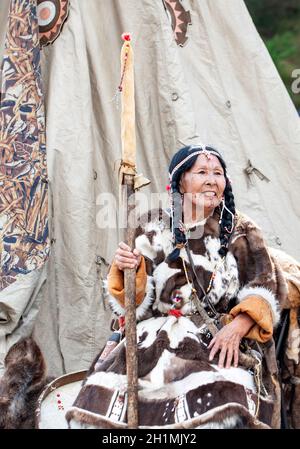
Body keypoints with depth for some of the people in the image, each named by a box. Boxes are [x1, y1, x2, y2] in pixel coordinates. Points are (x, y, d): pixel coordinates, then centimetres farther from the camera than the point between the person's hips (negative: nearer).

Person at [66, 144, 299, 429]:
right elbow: (136, 303, 8)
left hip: (223, 343, -1)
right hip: (156, 338, 1)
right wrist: (126, 270, -14)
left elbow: (266, 289, 5)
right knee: (105, 399, -24)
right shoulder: (154, 228, 12)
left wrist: (237, 328, -13)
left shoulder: (241, 232, 12)